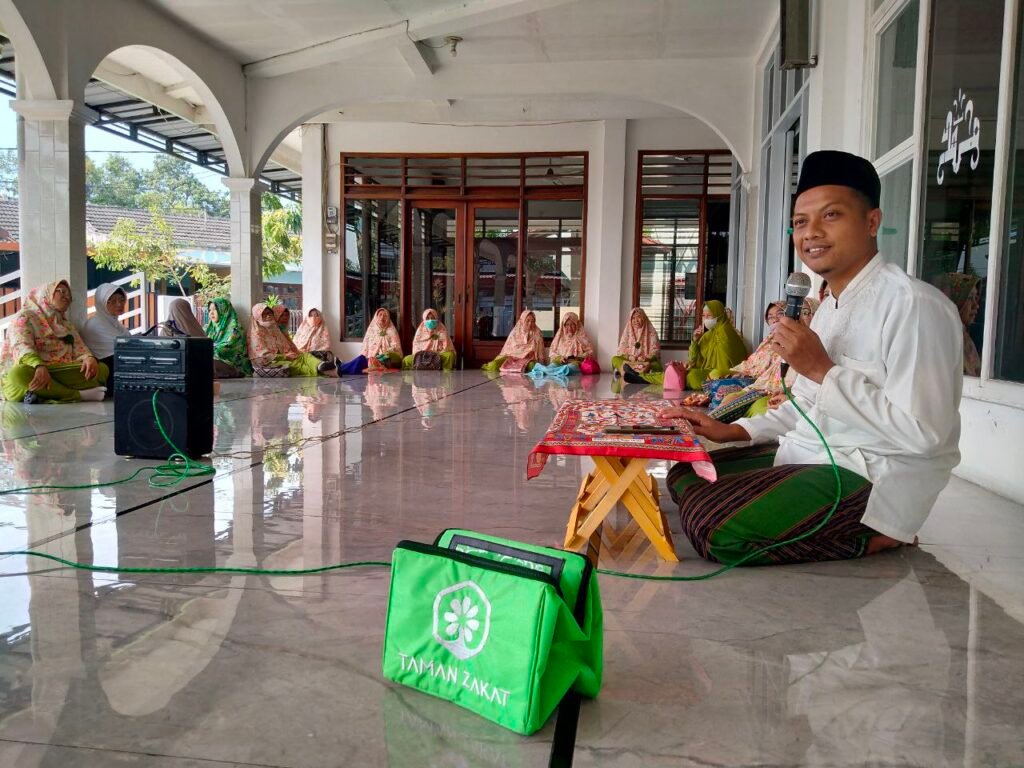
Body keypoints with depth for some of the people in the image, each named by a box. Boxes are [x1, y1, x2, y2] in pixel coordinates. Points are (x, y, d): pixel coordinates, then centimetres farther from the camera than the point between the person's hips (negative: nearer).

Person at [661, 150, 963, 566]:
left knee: (718, 531, -25)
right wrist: (733, 430, 7)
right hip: (808, 455, 10)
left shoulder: (913, 305, -18)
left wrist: (824, 370, -21)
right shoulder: (829, 308, 14)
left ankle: (877, 536, -4)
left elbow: (923, 433, -24)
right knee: (686, 473, 9)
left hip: (872, 479, -10)